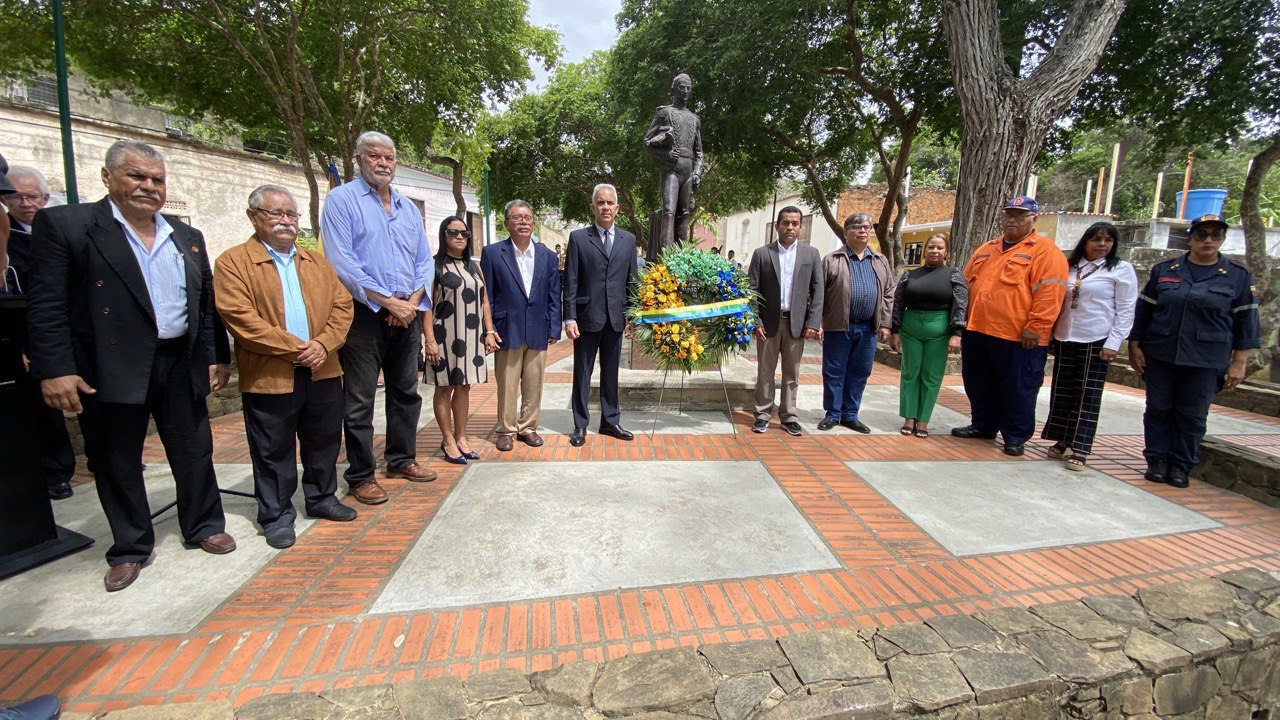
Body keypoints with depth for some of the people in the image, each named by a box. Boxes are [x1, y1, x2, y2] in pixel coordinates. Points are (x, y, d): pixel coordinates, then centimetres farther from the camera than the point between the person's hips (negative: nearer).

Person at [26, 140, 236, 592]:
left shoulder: (188, 237, 11)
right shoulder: (64, 224, -2)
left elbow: (207, 304, 12)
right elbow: (46, 305, -7)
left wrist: (218, 357, 8)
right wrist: (54, 369, -14)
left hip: (182, 365, 4)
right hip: (111, 369, -3)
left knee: (195, 453, 12)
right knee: (116, 462, 10)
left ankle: (203, 527, 29)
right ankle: (130, 548, 26)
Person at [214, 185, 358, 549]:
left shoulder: (317, 261, 13)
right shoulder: (233, 262, -2)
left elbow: (341, 304, 5)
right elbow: (240, 318, -13)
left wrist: (323, 344, -11)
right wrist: (295, 348, -17)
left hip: (322, 372, 5)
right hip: (269, 377, -4)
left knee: (324, 443, 15)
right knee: (273, 451, 8)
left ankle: (321, 499, 33)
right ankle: (277, 516, 23)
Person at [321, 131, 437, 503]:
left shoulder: (408, 207, 15)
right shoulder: (341, 199, -2)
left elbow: (425, 260, 12)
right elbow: (341, 262, -12)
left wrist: (413, 301, -5)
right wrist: (387, 302, -16)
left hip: (407, 314, 6)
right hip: (365, 314, -5)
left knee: (406, 392, 13)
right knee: (360, 400, 1)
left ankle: (401, 459, 28)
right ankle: (360, 476, 13)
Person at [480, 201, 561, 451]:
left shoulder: (547, 256, 9)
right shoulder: (492, 253, 1)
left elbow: (554, 297, 9)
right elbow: (486, 296, 1)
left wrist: (554, 329, 3)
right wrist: (488, 329, -6)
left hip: (538, 332, 3)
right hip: (507, 332, -2)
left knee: (534, 385, 10)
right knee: (507, 386, 5)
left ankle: (528, 427, 26)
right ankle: (507, 430, 21)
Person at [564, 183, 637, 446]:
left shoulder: (628, 239, 10)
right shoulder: (578, 238, 0)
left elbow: (631, 281, 10)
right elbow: (570, 282, -3)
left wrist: (631, 316, 5)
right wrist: (569, 318, -9)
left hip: (615, 318, 3)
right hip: (587, 316, -3)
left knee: (611, 372, 12)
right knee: (582, 373, 6)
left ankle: (610, 421, 25)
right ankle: (580, 425, 17)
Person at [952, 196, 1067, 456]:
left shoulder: (1045, 251, -4)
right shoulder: (986, 249, 17)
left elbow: (1048, 294, -13)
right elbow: (966, 283, 21)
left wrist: (1034, 328, -18)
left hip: (1017, 337, -7)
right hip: (976, 330, 7)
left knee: (1017, 389, 4)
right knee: (979, 384, 16)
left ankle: (1015, 437, 17)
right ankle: (982, 426, 32)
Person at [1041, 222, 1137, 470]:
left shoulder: (1121, 269, -1)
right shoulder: (1070, 267, 11)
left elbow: (1126, 311, -5)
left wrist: (1113, 344, -12)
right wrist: (1051, 335, 12)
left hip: (1096, 342, -4)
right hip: (1064, 340, 4)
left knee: (1088, 396, 0)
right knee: (1062, 393, 7)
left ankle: (1080, 449, 5)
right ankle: (1063, 442, 18)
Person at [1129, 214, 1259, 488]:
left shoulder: (1238, 276, 5)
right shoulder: (1164, 270, 6)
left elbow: (1246, 322, 5)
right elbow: (1143, 311, 7)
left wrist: (1239, 362, -1)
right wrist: (1134, 347, 2)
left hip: (1206, 362, -1)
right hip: (1160, 355, 1)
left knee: (1192, 415, 5)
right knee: (1158, 410, 5)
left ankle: (1181, 465, 16)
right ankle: (1157, 460, 16)